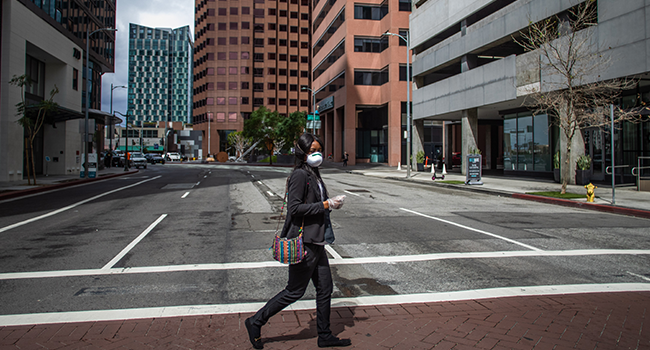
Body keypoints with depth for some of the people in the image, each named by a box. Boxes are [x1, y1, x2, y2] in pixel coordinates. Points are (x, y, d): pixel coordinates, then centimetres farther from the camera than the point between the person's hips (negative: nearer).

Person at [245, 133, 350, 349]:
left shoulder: (314, 175, 15)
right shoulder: (300, 175, -14)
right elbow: (295, 208, -20)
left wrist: (331, 203, 6)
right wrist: (325, 205, -18)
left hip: (316, 242, 9)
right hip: (303, 243, -9)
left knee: (325, 289, 13)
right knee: (295, 291, 1)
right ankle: (256, 322, 16)